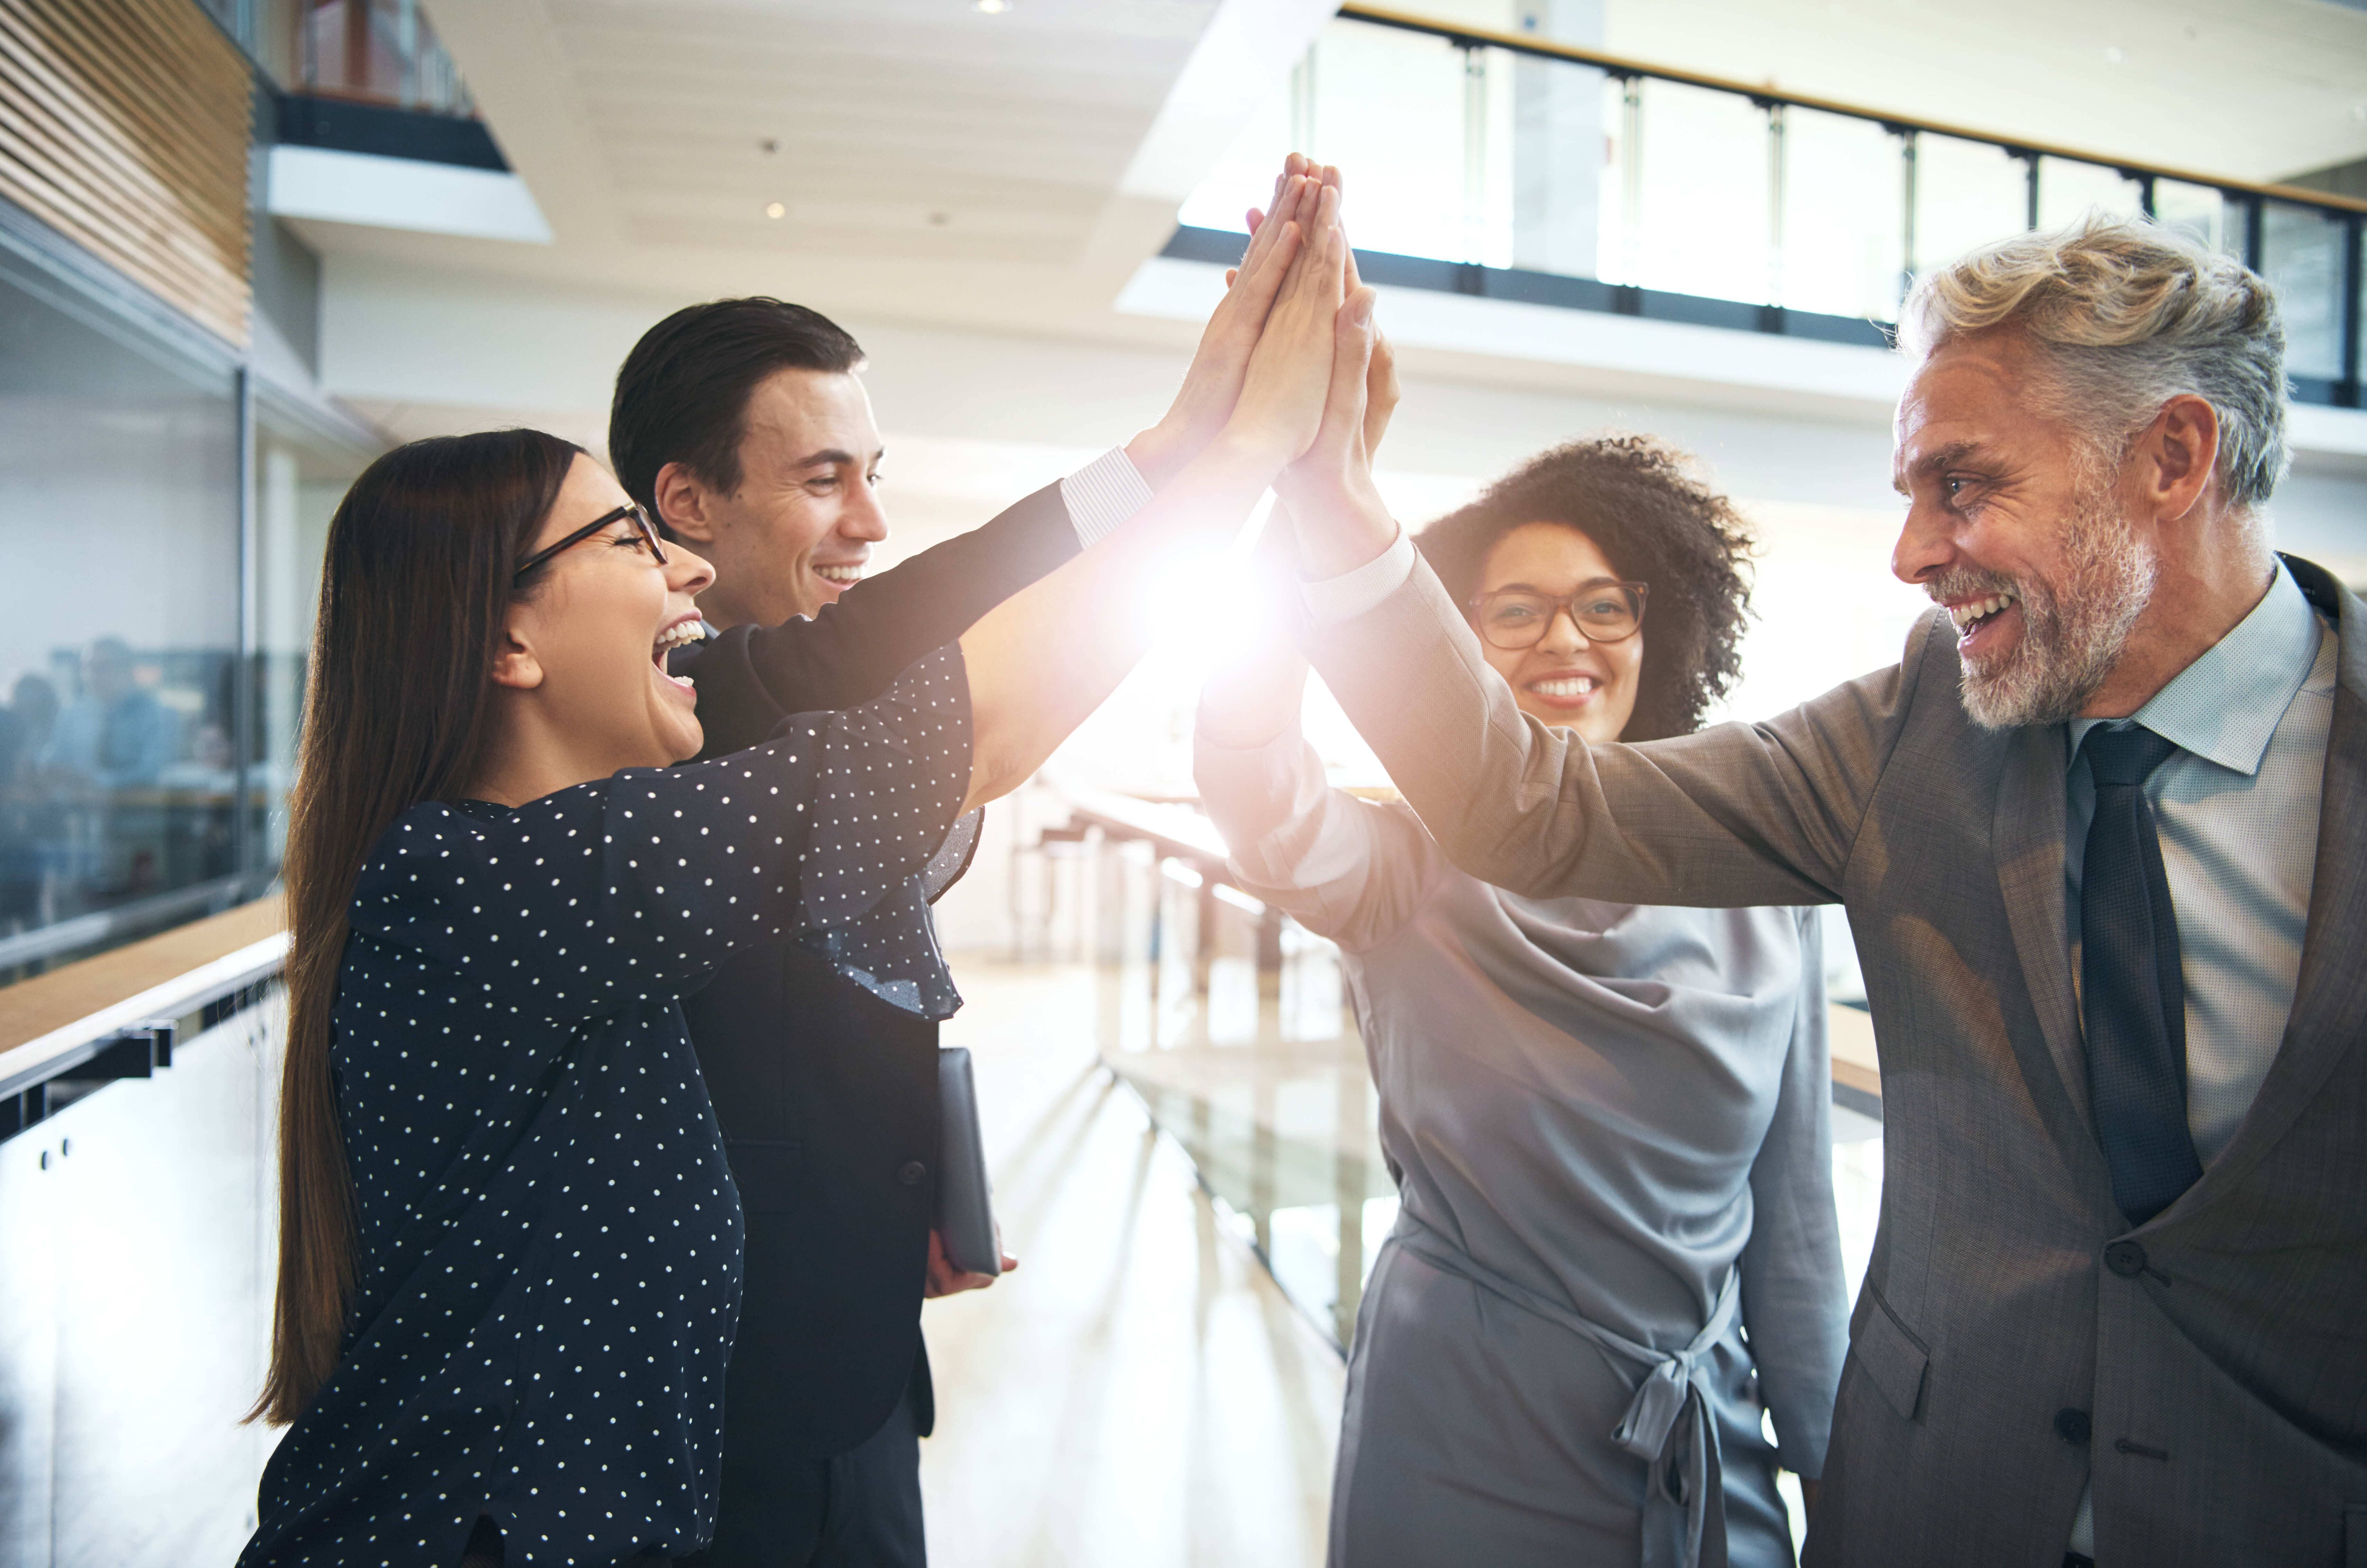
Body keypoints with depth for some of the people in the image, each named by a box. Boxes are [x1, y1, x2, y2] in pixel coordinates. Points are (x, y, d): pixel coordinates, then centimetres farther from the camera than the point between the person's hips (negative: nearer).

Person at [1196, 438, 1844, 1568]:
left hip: (1711, 1454, 3)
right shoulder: (1411, 871, -11)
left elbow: (1793, 1215, 3)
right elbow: (1256, 790, -34)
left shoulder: (1758, 893, -3)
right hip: (1461, 1455, -2)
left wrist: (1832, 1464, 7)